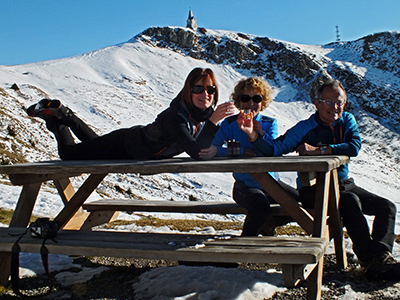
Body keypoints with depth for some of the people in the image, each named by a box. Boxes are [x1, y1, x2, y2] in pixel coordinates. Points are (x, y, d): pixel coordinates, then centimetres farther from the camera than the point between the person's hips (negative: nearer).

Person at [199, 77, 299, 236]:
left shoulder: (270, 123, 5)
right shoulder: (230, 123, -2)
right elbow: (212, 148, -15)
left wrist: (260, 133, -30)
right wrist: (245, 151, -24)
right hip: (245, 185, -5)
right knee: (261, 207, -35)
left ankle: (268, 225, 19)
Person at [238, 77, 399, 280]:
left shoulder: (347, 120, 5)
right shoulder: (305, 128, -7)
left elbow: (354, 147, -14)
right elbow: (274, 149, -17)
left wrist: (319, 150, -22)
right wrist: (252, 134, -35)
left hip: (344, 184, 6)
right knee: (351, 201, -32)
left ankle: (380, 257, -17)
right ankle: (371, 259, -30)